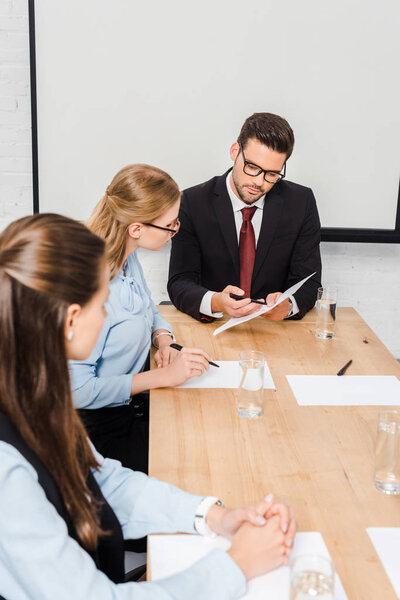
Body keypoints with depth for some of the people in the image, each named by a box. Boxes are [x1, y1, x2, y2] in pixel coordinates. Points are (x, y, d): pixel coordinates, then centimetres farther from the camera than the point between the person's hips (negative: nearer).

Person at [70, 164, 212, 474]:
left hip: (136, 401, 8)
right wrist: (164, 375, -23)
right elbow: (78, 389, -25)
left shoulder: (129, 257, 0)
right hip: (103, 426, -8)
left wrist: (164, 342, -4)